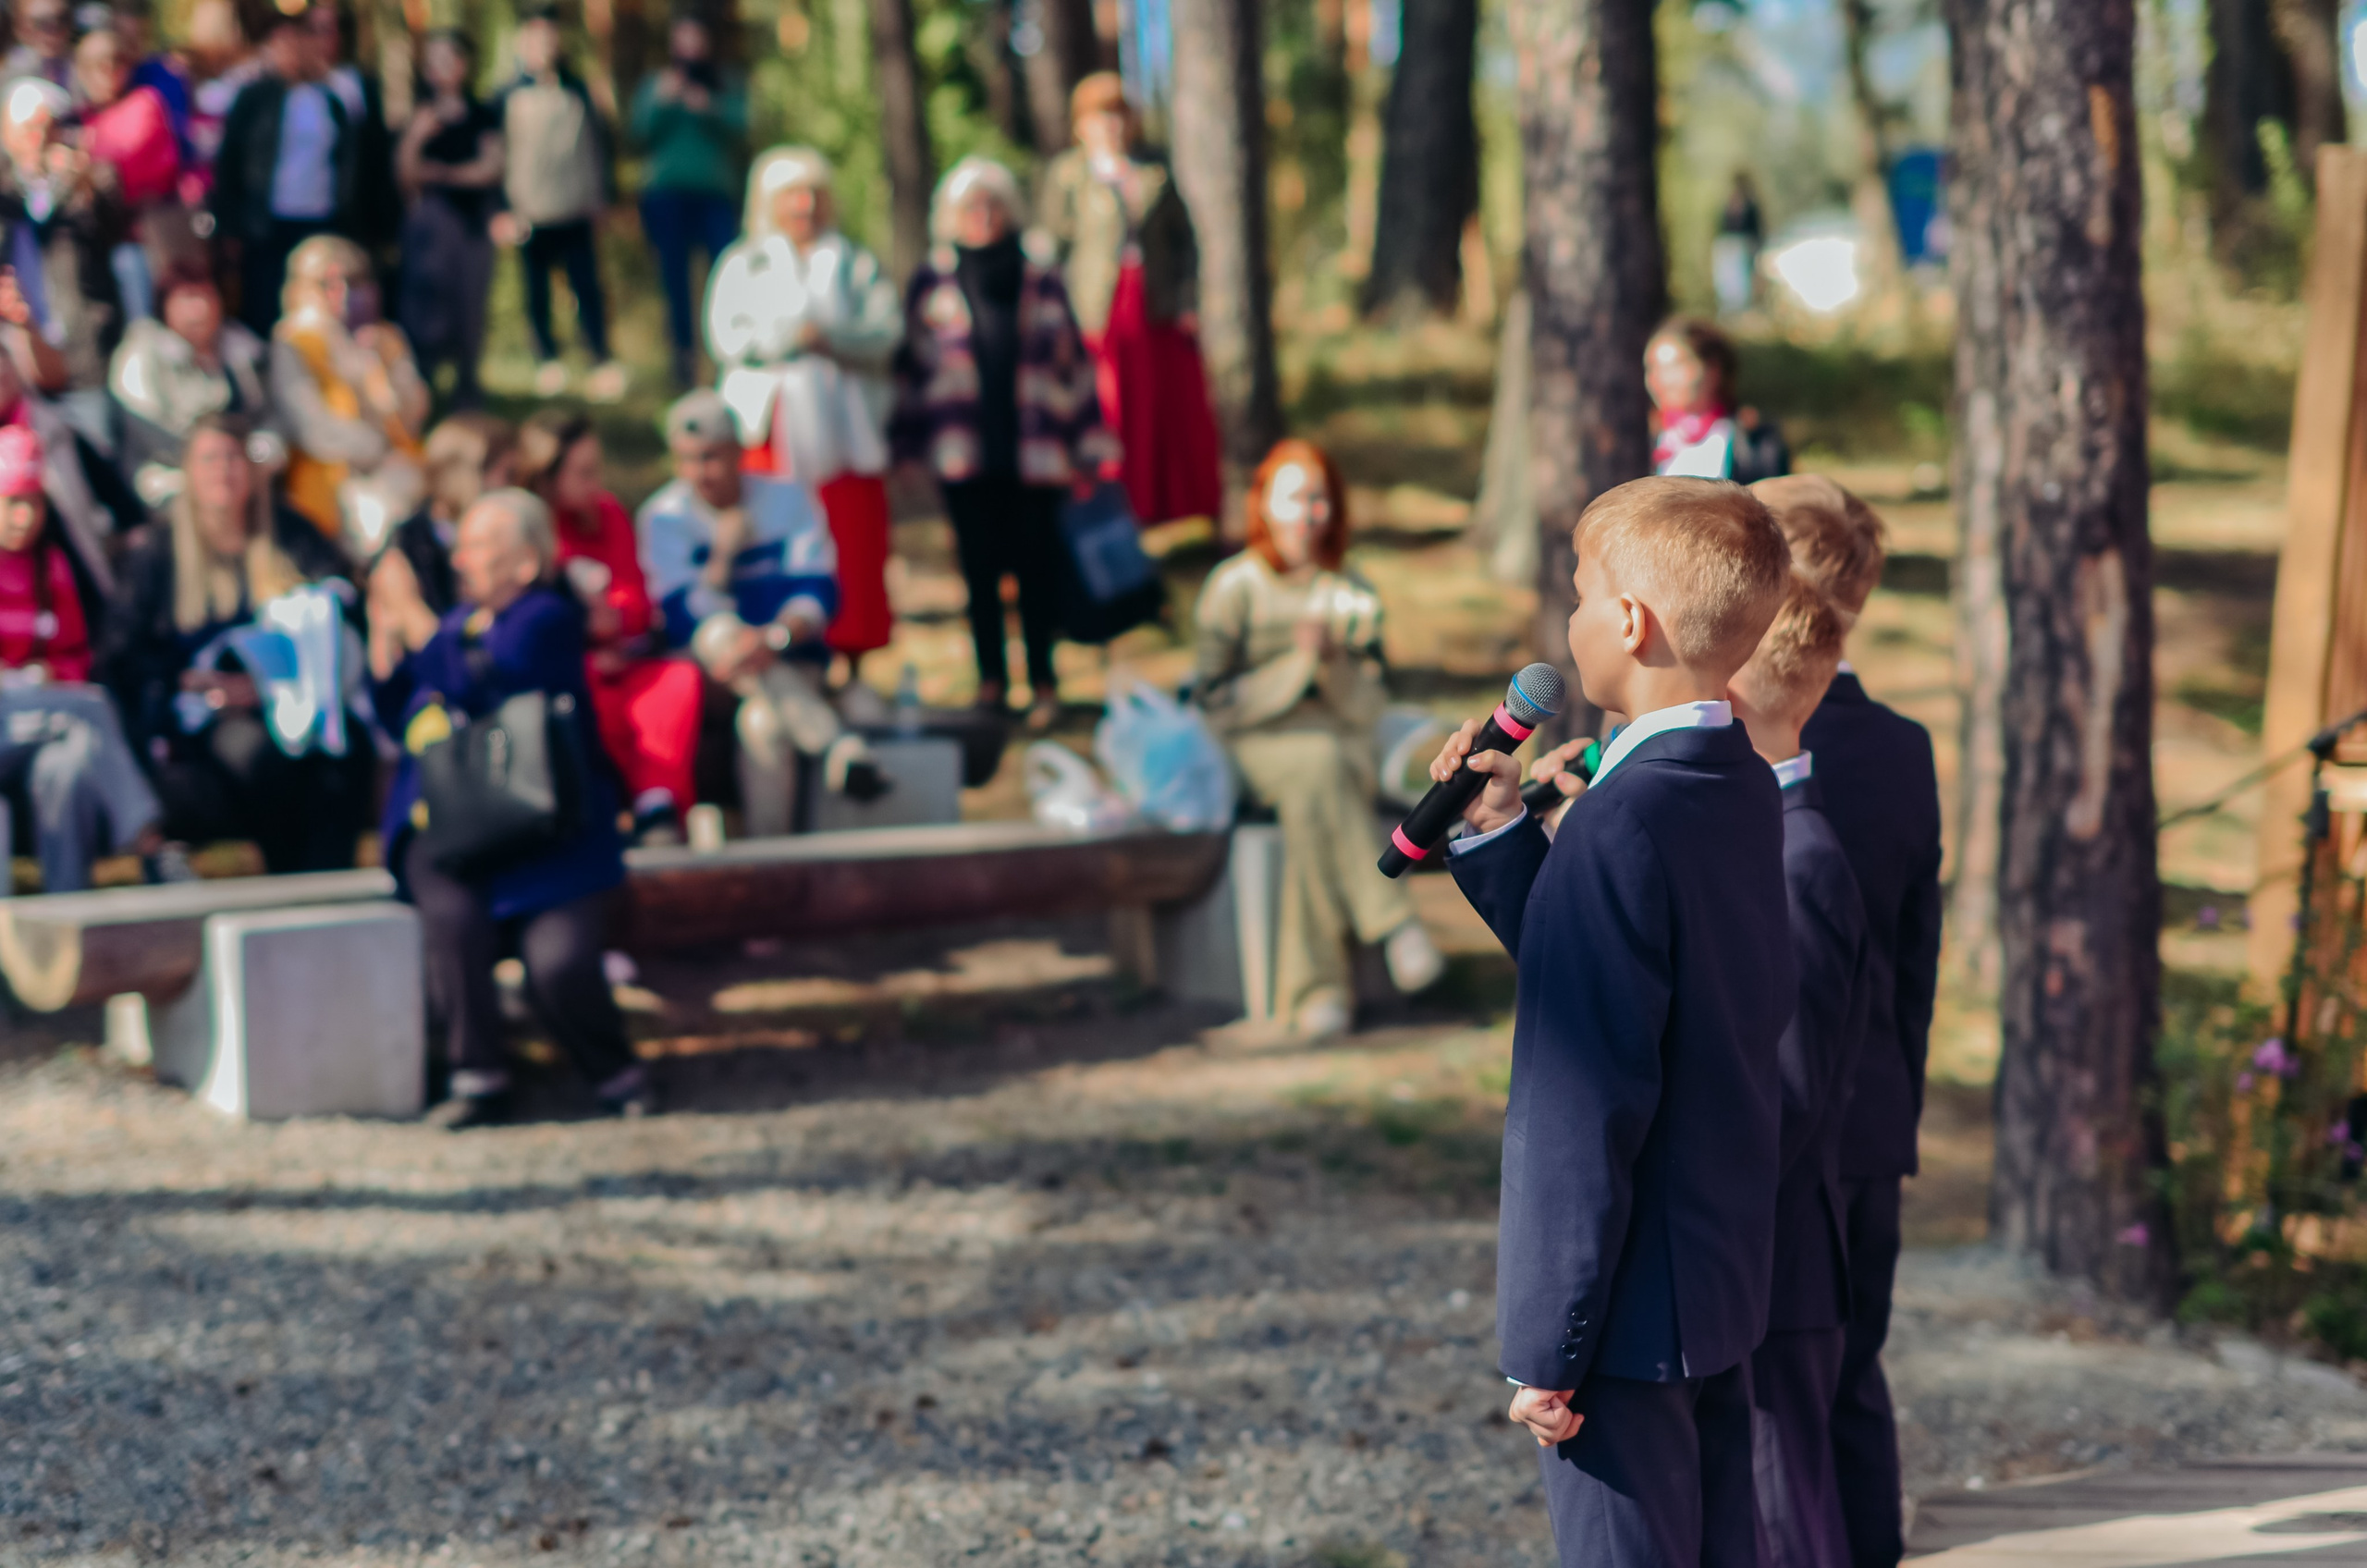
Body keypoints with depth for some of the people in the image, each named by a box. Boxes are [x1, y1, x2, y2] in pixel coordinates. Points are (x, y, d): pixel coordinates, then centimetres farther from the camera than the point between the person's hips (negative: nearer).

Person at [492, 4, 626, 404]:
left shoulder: (576, 90, 10)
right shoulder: (508, 97, 1)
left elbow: (597, 141, 18)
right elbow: (494, 154, 2)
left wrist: (600, 194, 13)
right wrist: (502, 211, -4)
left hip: (576, 211, 1)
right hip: (530, 216, -1)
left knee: (587, 287, -5)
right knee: (537, 292, 3)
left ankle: (603, 363, -2)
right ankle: (549, 363, 13)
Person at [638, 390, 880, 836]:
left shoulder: (786, 498, 2)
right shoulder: (664, 517, -1)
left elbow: (819, 593, -10)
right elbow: (681, 617, -11)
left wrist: (775, 637, -29)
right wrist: (723, 555, -22)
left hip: (789, 663, 0)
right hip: (707, 666, 0)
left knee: (763, 720, -34)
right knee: (720, 629, -35)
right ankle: (836, 742, -45)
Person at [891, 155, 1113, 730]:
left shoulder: (1041, 281, 7)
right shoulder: (931, 282, 5)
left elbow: (1073, 360, 9)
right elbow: (914, 361, 8)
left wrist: (1089, 448, 7)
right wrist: (905, 441, 4)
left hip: (1034, 448, 0)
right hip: (965, 449, 0)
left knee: (1037, 566, 0)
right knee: (980, 566, 6)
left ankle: (1044, 683, 10)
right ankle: (991, 678, 17)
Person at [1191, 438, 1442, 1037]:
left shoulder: (1352, 591, 9)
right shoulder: (1233, 586, 0)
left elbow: (1367, 708, 3)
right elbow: (1218, 703, -5)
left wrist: (1332, 660, -16)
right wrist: (1297, 667, -15)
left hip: (1340, 743, 2)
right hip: (1257, 744, -2)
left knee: (1310, 800, -34)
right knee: (1320, 768, -37)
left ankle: (1315, 987, -33)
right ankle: (1393, 923, -36)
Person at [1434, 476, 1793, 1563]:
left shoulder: (1621, 828, -23)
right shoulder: (1746, 794, 6)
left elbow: (1586, 1115, -23)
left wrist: (1545, 1350, -18)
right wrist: (1501, 838, 11)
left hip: (1629, 1308, -9)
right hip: (1729, 1281, 9)